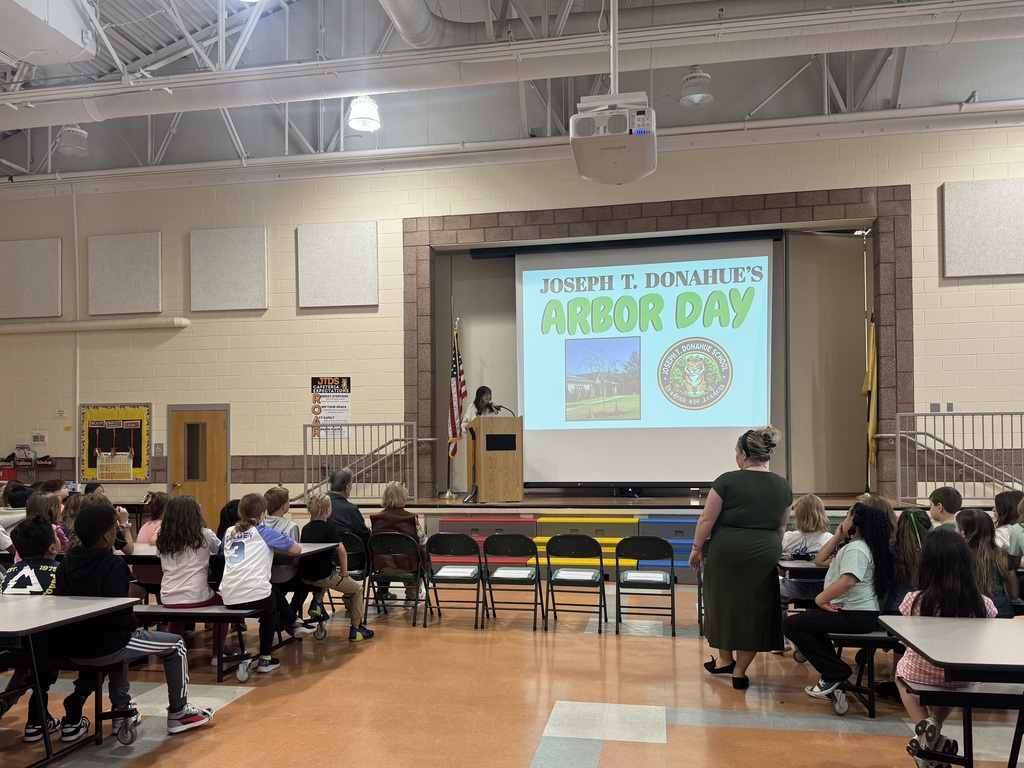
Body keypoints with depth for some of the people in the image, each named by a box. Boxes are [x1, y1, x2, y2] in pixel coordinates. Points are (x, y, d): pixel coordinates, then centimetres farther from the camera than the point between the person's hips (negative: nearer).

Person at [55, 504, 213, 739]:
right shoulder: (113, 565, -18)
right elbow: (120, 611, -22)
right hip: (105, 648, -8)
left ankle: (120, 710, 38)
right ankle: (178, 713, 15)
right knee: (175, 644, 8)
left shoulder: (66, 563, 3)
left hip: (72, 648, 8)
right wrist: (134, 625, 0)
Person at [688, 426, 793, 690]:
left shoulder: (728, 481, -10)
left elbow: (707, 519, -8)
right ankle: (740, 672, 16)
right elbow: (781, 526, 12)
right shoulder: (783, 486, 3)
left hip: (727, 552, -3)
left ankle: (725, 660, 29)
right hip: (764, 556, 3)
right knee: (754, 609, 9)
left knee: (724, 603, 15)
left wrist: (697, 548, 3)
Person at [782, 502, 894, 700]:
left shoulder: (856, 549, -16)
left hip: (855, 615, -11)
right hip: (851, 611, 11)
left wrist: (820, 599, -21)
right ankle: (833, 669, 18)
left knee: (791, 625, -13)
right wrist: (837, 538, 13)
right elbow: (819, 560, 19)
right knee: (806, 620, 30)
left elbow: (847, 580, -31)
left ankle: (835, 673, -9)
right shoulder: (852, 545, 19)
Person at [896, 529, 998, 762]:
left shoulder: (914, 601, -22)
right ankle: (934, 727, 23)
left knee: (902, 666, 34)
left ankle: (923, 725, 13)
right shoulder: (983, 605, -17)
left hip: (920, 678, -2)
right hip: (963, 683, 2)